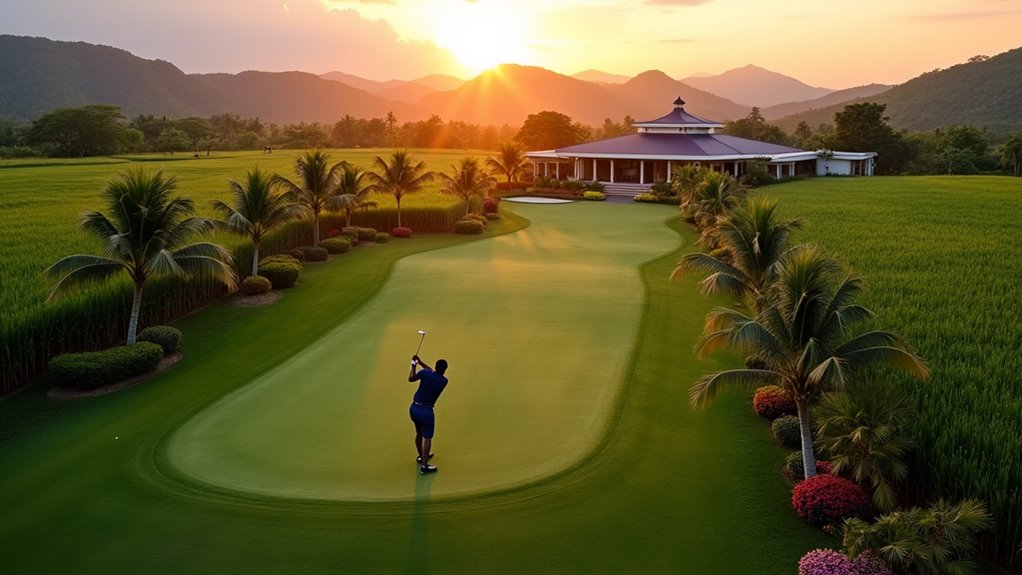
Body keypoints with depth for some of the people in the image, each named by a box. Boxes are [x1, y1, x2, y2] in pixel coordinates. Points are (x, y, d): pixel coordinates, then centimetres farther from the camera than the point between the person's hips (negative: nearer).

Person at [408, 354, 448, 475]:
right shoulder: (444, 381, -4)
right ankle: (424, 466, -1)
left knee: (419, 433, 22)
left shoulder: (425, 373, -9)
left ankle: (421, 457, 42)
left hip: (414, 408, 4)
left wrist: (414, 365, 18)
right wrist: (420, 362, 15)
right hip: (426, 410, -4)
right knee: (427, 438, 3)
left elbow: (410, 378, 5)